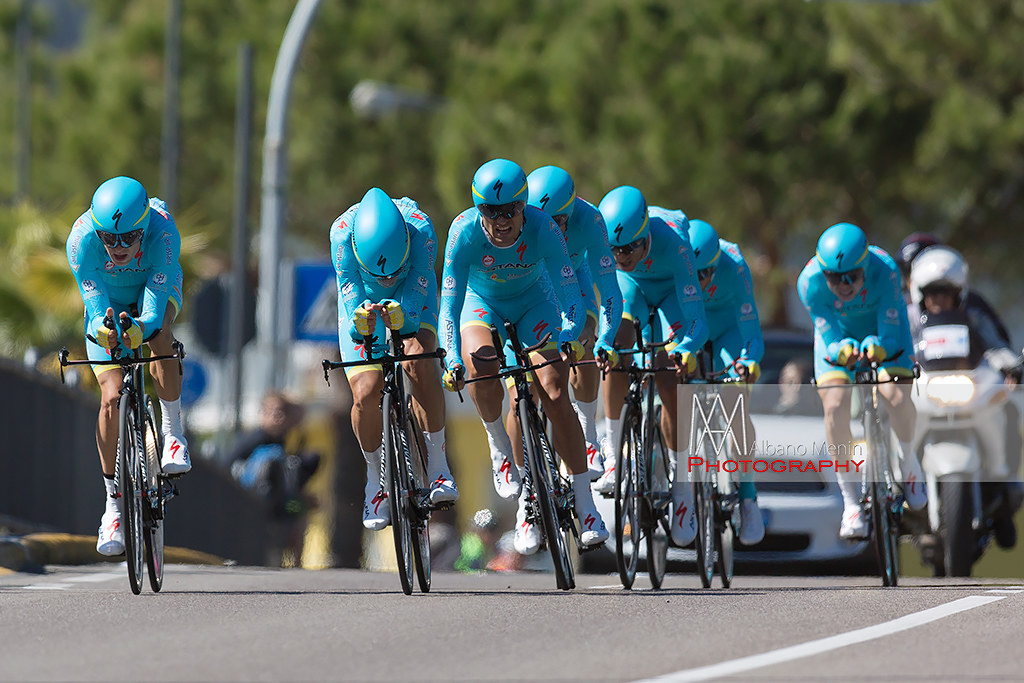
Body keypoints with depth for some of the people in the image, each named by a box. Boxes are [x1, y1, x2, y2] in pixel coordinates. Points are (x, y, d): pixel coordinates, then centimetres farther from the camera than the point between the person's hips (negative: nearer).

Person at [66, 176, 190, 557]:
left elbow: (154, 310, -39)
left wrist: (140, 327, -61)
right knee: (112, 397, -14)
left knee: (158, 333, -36)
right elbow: (95, 303, -35)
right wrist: (103, 327, -58)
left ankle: (173, 432, -17)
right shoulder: (82, 238, -36)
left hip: (155, 289, 0)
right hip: (109, 303, 0)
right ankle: (113, 504, -2)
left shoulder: (162, 232, -38)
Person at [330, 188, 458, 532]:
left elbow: (418, 287, -35)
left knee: (420, 363, -31)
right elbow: (350, 290, -33)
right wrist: (361, 322, -54)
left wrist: (399, 314, -56)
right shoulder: (342, 233, -35)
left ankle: (438, 467, -21)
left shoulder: (421, 230, -37)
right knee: (366, 394, -17)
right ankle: (375, 480, 8)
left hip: (410, 301, -1)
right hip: (363, 302, 1)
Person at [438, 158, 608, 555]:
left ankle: (585, 506, -12)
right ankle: (500, 447, -5)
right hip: (482, 301, 0)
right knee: (480, 363, -32)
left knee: (554, 392, -17)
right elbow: (450, 303, -31)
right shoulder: (465, 232, -31)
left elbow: (569, 291, -29)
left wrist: (569, 337, -47)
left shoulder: (543, 229, -31)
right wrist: (453, 361, -43)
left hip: (533, 301, 0)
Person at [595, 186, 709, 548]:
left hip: (671, 287, -2)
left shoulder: (672, 242, -41)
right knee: (617, 348, -25)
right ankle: (612, 456, -11)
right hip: (630, 286, 2)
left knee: (669, 382, -14)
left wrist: (685, 351, -59)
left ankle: (683, 490, -2)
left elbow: (697, 321, -40)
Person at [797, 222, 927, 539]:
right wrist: (840, 350, -52)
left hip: (882, 328, -1)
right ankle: (851, 502, -9)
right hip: (839, 335, 1)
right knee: (834, 405, -22)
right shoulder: (810, 281, -32)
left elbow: (890, 335, -31)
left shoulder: (885, 270, -35)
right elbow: (828, 337, -28)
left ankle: (907, 461, 9)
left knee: (896, 397, -25)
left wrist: (877, 347, -54)